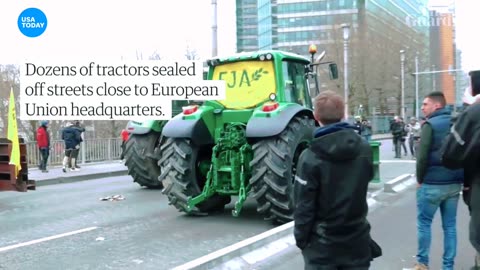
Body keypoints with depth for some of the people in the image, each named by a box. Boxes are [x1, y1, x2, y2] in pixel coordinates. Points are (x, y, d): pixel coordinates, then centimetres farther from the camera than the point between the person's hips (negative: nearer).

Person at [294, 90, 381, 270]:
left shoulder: (310, 157, -18)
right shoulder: (364, 149, -4)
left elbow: (304, 206, -14)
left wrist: (301, 238, -2)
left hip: (322, 243, -4)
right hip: (357, 239, 4)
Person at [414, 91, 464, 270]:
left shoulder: (430, 125, -11)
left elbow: (422, 156, -15)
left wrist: (420, 179, -3)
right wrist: (460, 176, 14)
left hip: (432, 183, -6)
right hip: (455, 183, 6)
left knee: (424, 223, 7)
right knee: (450, 225, 10)